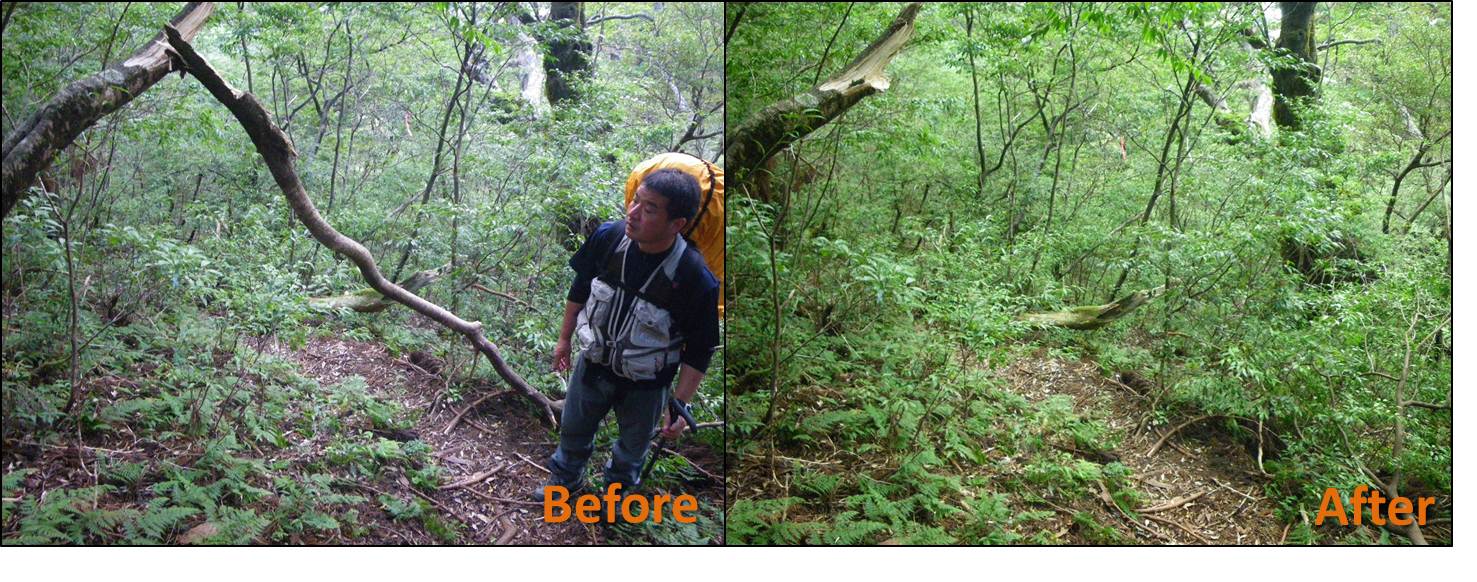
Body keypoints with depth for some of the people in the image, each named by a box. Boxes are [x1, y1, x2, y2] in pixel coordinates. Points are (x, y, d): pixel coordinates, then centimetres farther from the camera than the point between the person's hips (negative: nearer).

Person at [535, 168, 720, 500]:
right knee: (573, 428, 28)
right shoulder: (608, 237, -22)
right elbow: (580, 288, -2)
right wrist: (564, 338, 9)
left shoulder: (696, 279, -33)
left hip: (645, 386, -3)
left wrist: (681, 404, -15)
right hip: (594, 364, 3)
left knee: (633, 446, 26)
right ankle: (566, 478, 59)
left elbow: (699, 351, -19)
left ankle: (618, 487, 58)